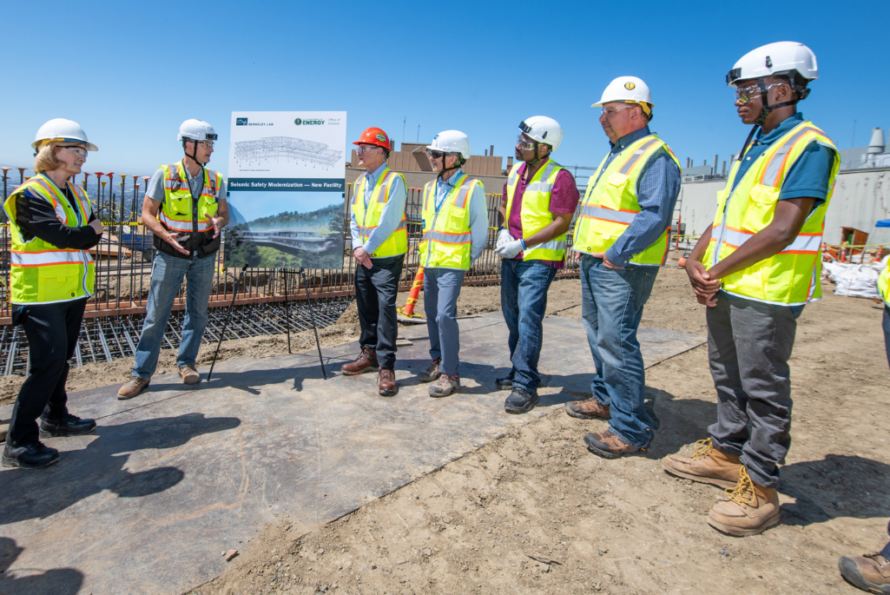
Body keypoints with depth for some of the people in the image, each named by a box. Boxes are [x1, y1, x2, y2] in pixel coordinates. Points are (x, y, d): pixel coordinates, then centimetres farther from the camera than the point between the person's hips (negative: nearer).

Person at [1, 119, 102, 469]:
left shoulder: (76, 194, 13)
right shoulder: (29, 195, -12)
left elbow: (92, 234, 8)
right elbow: (61, 236, -21)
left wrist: (82, 235, -10)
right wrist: (89, 232, -4)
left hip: (73, 293, 8)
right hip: (41, 296, -8)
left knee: (61, 358, 16)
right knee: (48, 364, -10)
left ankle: (55, 419, 32)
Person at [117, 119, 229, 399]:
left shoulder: (215, 180, 4)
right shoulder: (164, 175, -5)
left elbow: (224, 214, 10)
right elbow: (147, 214, -5)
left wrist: (218, 222, -14)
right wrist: (166, 235, -23)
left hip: (204, 256, 3)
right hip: (170, 255, -3)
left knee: (197, 312, 9)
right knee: (156, 313, 0)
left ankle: (186, 363, 25)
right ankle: (142, 373, 10)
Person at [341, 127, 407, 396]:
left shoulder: (394, 181, -9)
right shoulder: (360, 182, 15)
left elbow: (388, 221, -17)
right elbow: (354, 218, 14)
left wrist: (367, 248, -13)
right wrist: (357, 247, -1)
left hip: (387, 257, -7)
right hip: (363, 257, 8)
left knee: (386, 308, -10)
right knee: (366, 307, 13)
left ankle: (386, 367, -6)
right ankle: (370, 354, 26)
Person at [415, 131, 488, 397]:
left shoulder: (472, 188, -8)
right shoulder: (430, 188, 12)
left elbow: (479, 231, -2)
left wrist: (468, 260, 1)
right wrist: (426, 254, 16)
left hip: (453, 264, -7)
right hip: (430, 262, 7)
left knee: (445, 315, -13)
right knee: (432, 313, 12)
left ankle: (450, 374, -2)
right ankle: (438, 361, 28)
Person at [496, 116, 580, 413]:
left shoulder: (560, 177, -12)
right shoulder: (516, 171, 11)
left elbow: (561, 223, -15)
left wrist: (523, 243, -19)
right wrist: (503, 231, -1)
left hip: (538, 259, -8)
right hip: (511, 258, 8)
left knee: (529, 318, -12)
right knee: (513, 316, 13)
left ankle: (526, 386, -6)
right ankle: (519, 372, 27)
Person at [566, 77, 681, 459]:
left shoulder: (654, 156, -11)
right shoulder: (615, 155, 20)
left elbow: (655, 215, -22)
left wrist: (617, 254, -24)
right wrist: (587, 249, 15)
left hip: (621, 267, -10)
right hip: (594, 261, 10)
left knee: (616, 341, -11)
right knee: (599, 336, 17)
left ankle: (631, 429, -2)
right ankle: (605, 399, 33)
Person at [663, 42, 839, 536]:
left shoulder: (808, 147, -11)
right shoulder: (752, 148, 17)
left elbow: (782, 230, -20)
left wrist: (718, 270, -15)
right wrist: (696, 261, 0)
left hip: (765, 294, -9)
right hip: (723, 289, 9)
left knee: (763, 390, 0)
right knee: (728, 378, 17)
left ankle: (760, 487, 12)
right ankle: (725, 454, 33)